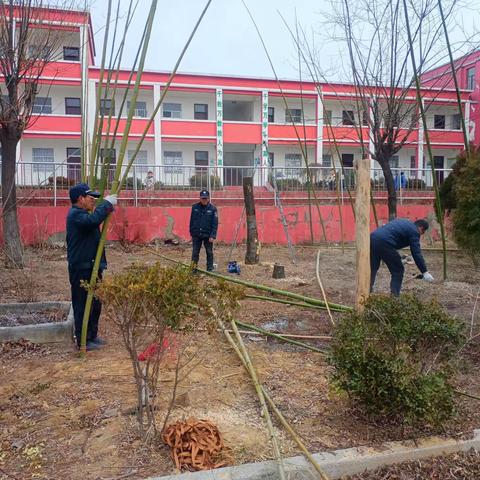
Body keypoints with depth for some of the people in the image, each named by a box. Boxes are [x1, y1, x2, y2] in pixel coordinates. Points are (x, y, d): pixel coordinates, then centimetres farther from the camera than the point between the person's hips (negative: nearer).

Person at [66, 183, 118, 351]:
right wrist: (106, 204, -26)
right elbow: (92, 220, -33)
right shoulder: (75, 214, -15)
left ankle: (92, 336, 28)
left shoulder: (82, 214, 18)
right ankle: (83, 340, 6)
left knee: (95, 303, 17)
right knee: (83, 304, -3)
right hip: (81, 268, -11)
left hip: (91, 266, 11)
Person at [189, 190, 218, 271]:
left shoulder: (213, 208, -5)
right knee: (195, 253, 5)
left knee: (209, 253, 7)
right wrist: (191, 232, 9)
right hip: (196, 235, 2)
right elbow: (191, 221, 9)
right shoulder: (195, 207, 2)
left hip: (208, 235, -2)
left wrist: (213, 236, -13)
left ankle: (210, 269, 15)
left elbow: (215, 223, -7)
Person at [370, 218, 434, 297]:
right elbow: (416, 253, 0)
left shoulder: (403, 221, 27)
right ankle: (394, 296, 10)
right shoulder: (414, 231, 4)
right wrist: (424, 272, 4)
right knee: (398, 271, 9)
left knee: (373, 268, 24)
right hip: (384, 243, -8)